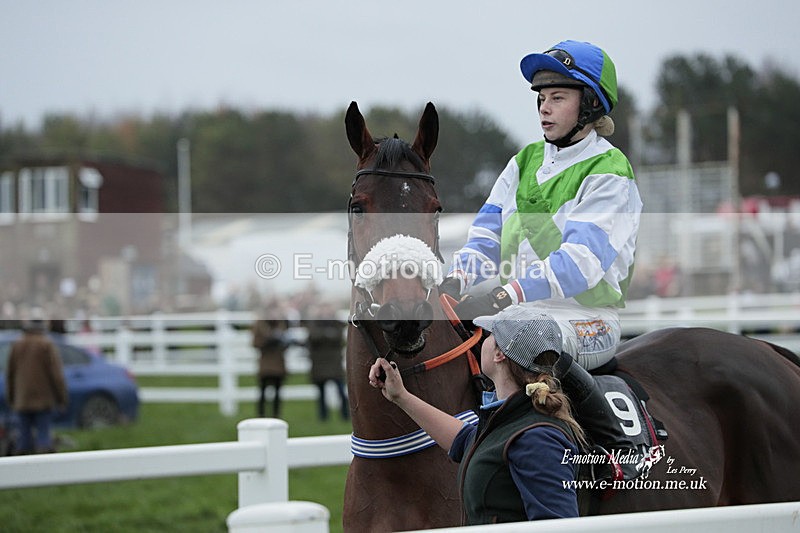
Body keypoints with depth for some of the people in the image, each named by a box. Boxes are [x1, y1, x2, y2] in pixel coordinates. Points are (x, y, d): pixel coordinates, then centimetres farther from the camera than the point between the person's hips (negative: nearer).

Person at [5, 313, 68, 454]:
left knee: (25, 434, 8)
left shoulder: (16, 346, 5)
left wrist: (11, 398, 19)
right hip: (43, 400, -3)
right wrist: (62, 398, -3)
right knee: (43, 434, -3)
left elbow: (9, 374, 10)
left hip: (22, 400, 3)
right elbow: (56, 374, -10)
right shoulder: (47, 346, -7)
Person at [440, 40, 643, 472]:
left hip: (586, 322, -7)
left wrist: (504, 297, -32)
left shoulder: (609, 173, -7)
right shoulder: (524, 164, 15)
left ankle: (619, 448, -24)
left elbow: (580, 261, -20)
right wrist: (457, 279, -13)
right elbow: (487, 237, 10)